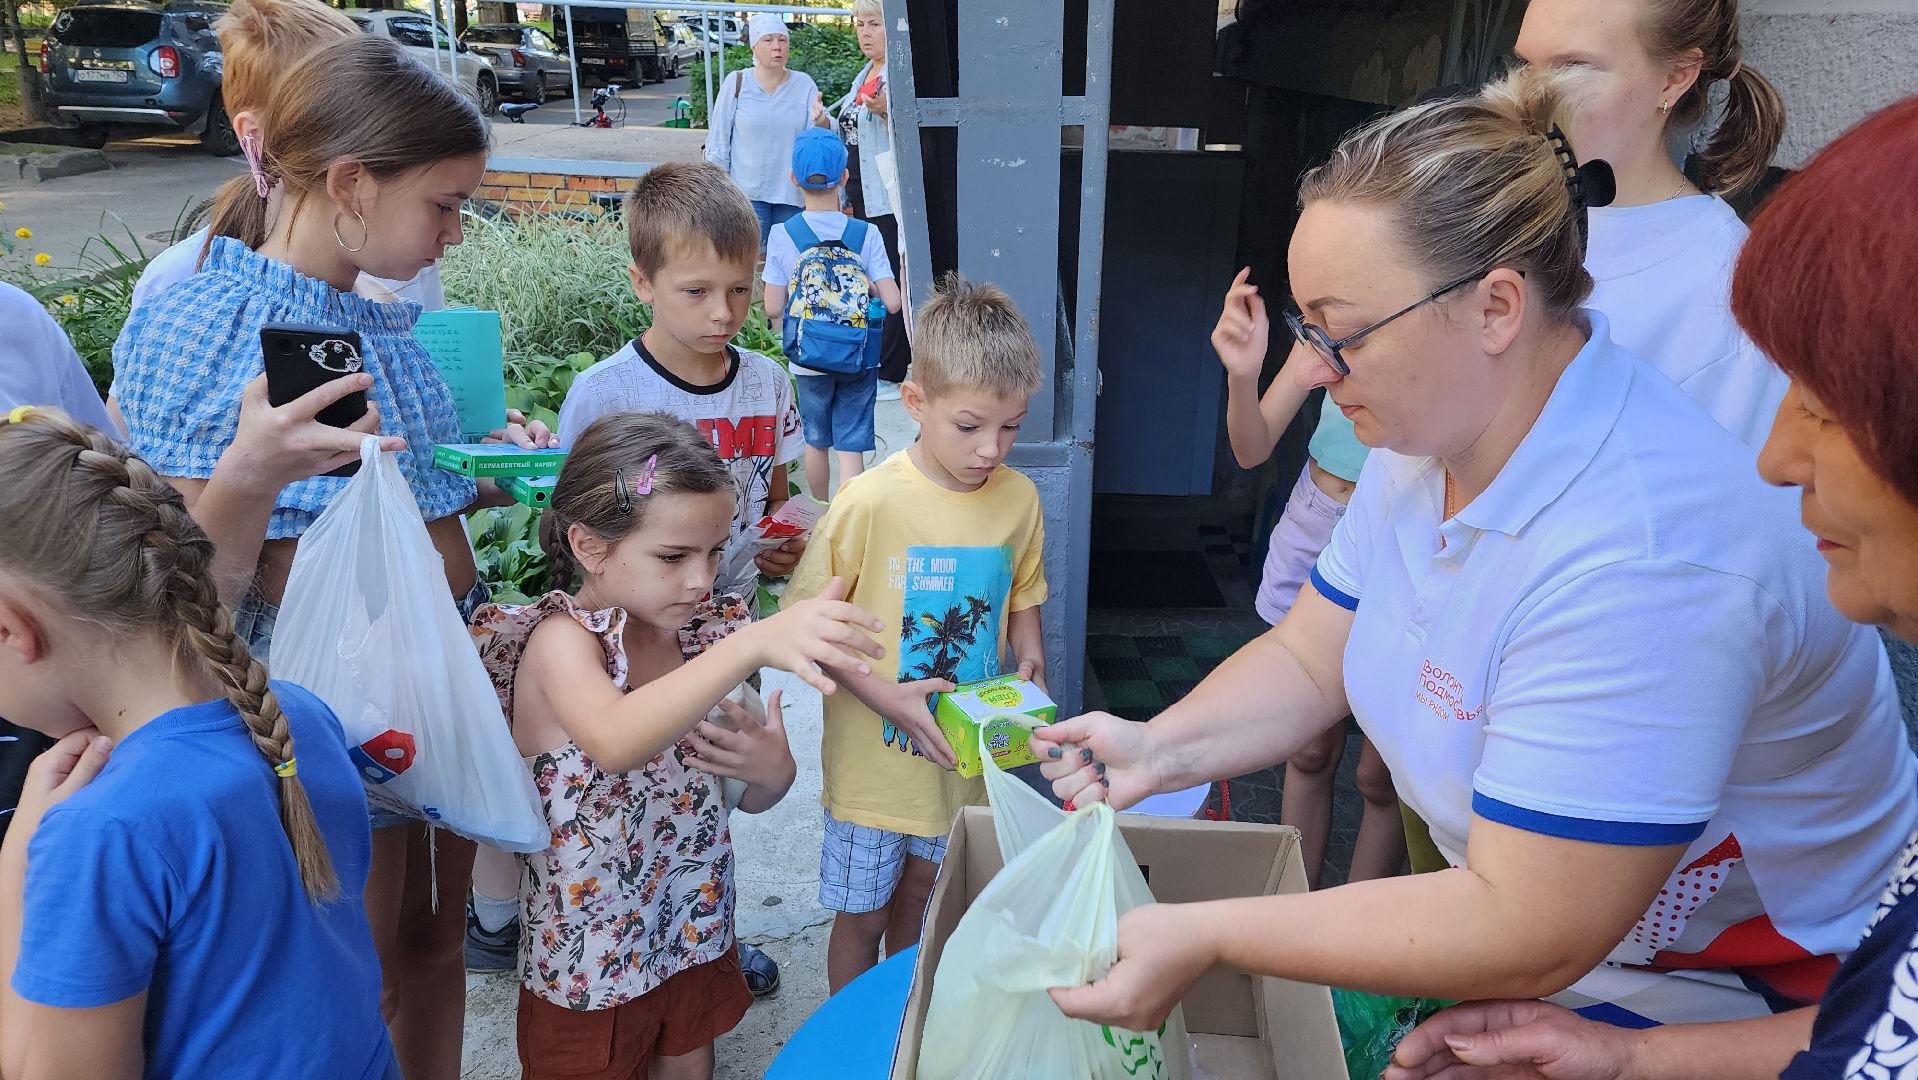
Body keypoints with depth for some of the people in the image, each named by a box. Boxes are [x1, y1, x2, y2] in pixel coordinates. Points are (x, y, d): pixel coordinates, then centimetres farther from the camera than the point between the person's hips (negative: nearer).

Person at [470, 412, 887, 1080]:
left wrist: (771, 772, -19)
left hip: (696, 935, 5)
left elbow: (753, 798, 5)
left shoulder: (707, 631, -5)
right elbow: (615, 741, -45)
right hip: (589, 954, -5)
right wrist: (755, 643, -56)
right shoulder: (560, 640, -21)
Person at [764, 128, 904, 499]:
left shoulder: (782, 235, -9)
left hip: (807, 359, 1)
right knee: (852, 448, 3)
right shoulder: (866, 235, -9)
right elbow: (892, 302, -11)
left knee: (816, 441, 20)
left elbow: (773, 308, -8)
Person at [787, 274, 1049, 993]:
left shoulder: (1020, 498, -6)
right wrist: (883, 694, -23)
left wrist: (1030, 664, -7)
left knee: (919, 893, 25)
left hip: (966, 752, 4)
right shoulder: (870, 501, -20)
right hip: (874, 754, -4)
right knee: (861, 917, 13)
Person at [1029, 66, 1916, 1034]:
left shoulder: (1632, 556, -36)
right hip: (1521, 901, 7)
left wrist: (1202, 937, -30)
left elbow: (1529, 939, -33)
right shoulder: (1430, 435, -7)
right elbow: (1308, 659, 0)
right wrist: (1160, 749, -18)